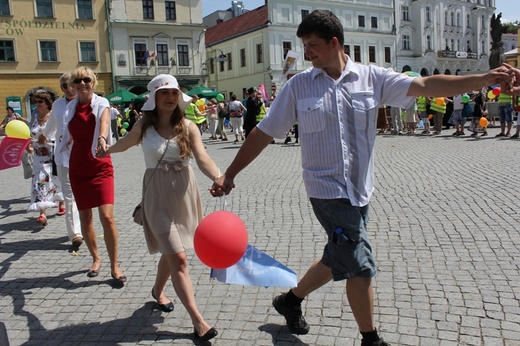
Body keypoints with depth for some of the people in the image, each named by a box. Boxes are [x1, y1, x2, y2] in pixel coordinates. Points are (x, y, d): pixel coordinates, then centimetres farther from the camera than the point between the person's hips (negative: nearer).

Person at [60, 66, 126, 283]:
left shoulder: (101, 103, -4)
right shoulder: (70, 107, 6)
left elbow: (104, 121, -29)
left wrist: (102, 138, -46)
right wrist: (66, 141, 4)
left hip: (101, 166, -4)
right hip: (78, 168, 4)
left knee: (107, 216, -12)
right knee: (85, 218, 9)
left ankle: (114, 266, 2)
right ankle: (96, 259, 30)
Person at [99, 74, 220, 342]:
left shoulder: (188, 127, -4)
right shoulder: (144, 126, -3)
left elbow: (202, 158, -18)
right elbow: (125, 144, 18)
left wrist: (219, 178, -37)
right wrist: (106, 150, 36)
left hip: (184, 192, 2)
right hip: (158, 195, -2)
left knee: (170, 251, 16)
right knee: (178, 258, -8)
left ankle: (158, 290, 47)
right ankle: (198, 321, -4)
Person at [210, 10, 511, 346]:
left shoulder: (372, 77, 1)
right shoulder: (298, 86, -3)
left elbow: (426, 85, -5)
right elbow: (264, 133, 0)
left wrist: (484, 78, -16)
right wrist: (230, 174, 0)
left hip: (360, 190, 4)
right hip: (327, 190, -4)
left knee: (338, 261, 18)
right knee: (361, 266, -1)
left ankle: (291, 300, 44)